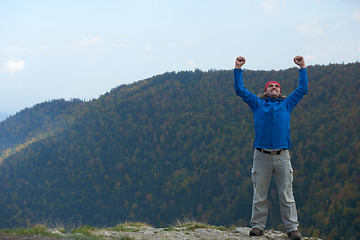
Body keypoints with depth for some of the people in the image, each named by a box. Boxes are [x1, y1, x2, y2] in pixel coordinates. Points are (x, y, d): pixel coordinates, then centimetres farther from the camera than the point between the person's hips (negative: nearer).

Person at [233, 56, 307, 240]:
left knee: (286, 194, 1)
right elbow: (240, 90, 14)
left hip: (282, 156, 1)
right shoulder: (257, 104, 16)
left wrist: (302, 68, 21)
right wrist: (238, 69, 13)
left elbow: (302, 89, 21)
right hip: (261, 156, 0)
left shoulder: (286, 104, 19)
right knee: (259, 194, 3)